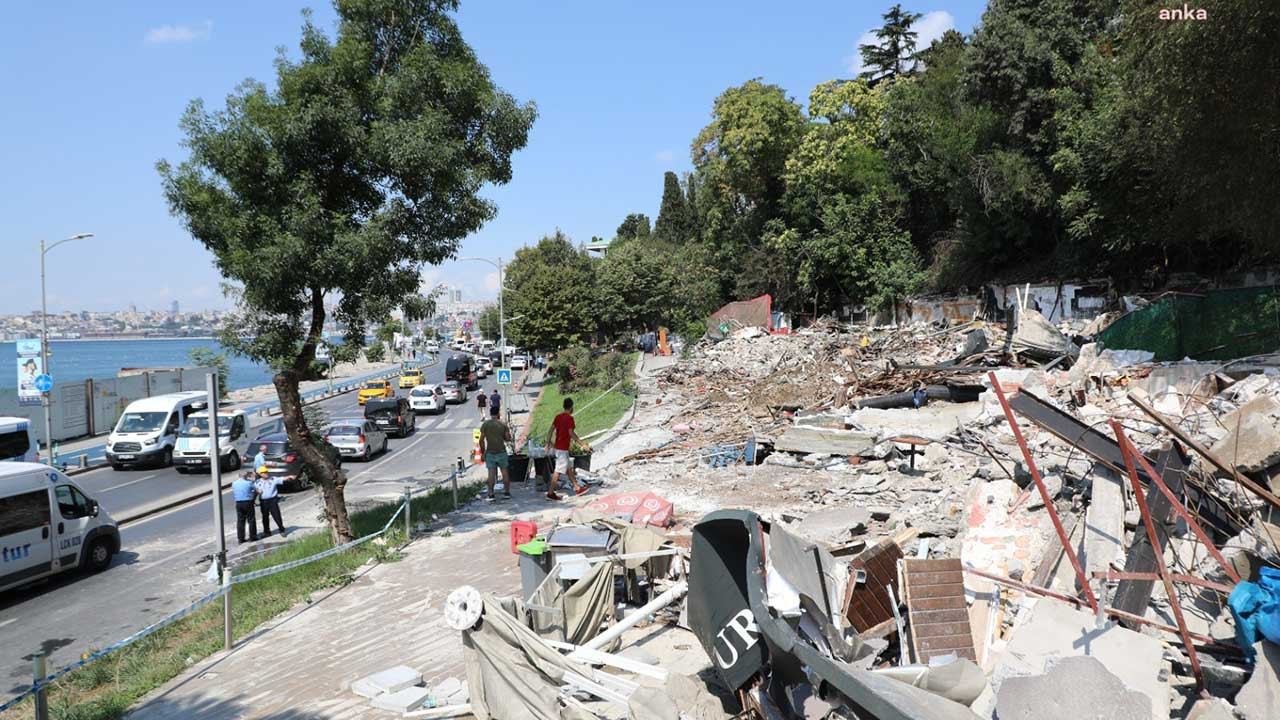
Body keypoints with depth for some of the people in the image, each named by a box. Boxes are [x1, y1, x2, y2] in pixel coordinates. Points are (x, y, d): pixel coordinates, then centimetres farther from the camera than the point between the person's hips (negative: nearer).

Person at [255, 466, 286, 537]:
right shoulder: (257, 482, 6)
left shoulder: (273, 479, -2)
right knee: (265, 517, 11)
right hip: (263, 501, 3)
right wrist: (257, 491, -7)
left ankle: (282, 530, 9)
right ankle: (267, 532, 25)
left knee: (277, 516, -3)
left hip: (272, 500, -3)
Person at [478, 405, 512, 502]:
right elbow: (508, 439, -4)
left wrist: (482, 452, 4)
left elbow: (481, 440, -4)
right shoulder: (503, 424, -5)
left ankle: (491, 495, 1)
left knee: (491, 474, 1)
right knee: (505, 472, 12)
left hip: (490, 453, 0)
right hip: (501, 452, 0)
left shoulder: (485, 424, -4)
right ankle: (506, 492, 19)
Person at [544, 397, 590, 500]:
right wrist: (583, 444, -20)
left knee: (569, 468, 17)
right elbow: (571, 433, -21)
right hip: (563, 448, -9)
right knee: (558, 471, -5)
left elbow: (550, 431, 8)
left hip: (557, 446, 9)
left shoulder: (558, 416, 8)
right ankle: (550, 493, -3)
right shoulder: (569, 418, -15)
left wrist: (548, 444, 14)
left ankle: (577, 489, 26)